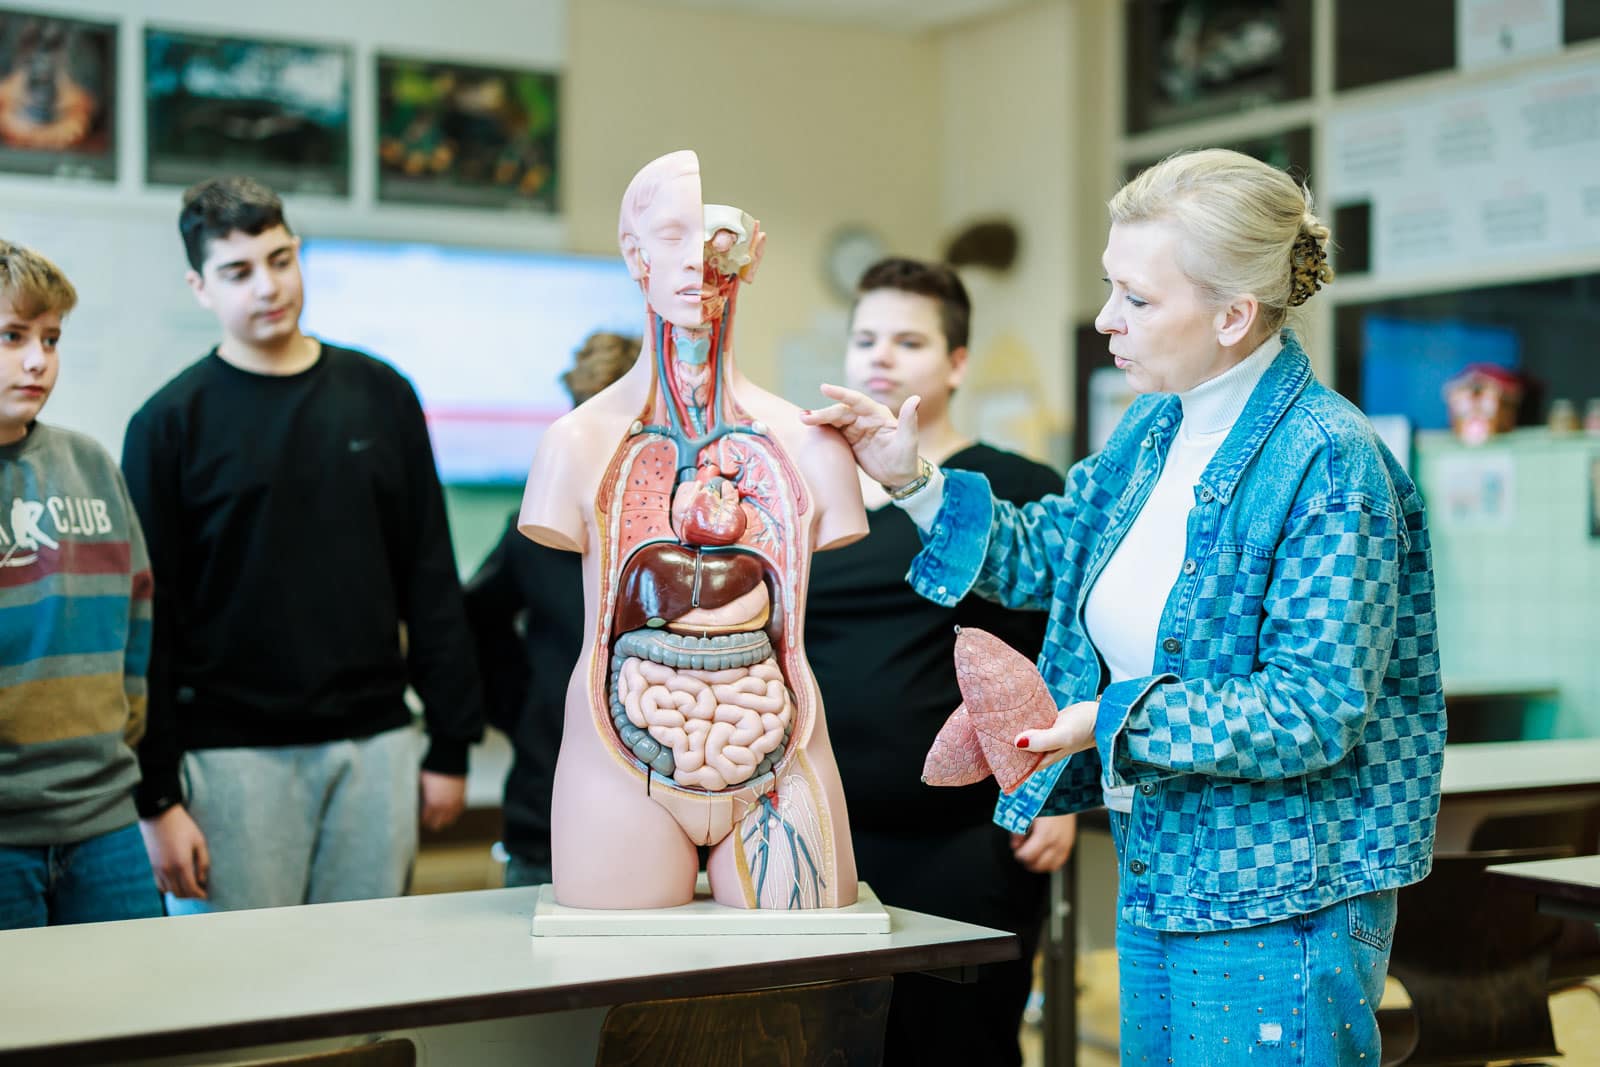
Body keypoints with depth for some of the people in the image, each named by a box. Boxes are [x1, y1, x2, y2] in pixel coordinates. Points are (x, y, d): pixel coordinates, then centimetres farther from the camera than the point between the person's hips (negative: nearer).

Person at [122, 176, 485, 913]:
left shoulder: (379, 395, 8)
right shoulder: (172, 422, -1)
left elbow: (431, 580, 9)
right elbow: (146, 621, -3)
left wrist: (452, 744, 6)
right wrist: (155, 798, -8)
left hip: (375, 749, 3)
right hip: (233, 759, -3)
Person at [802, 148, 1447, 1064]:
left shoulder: (1327, 465, -20)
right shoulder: (1155, 430, 7)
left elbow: (1316, 710, -23)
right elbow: (1047, 555, 20)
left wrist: (1116, 724, -26)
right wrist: (916, 482, 8)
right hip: (1155, 879, 8)